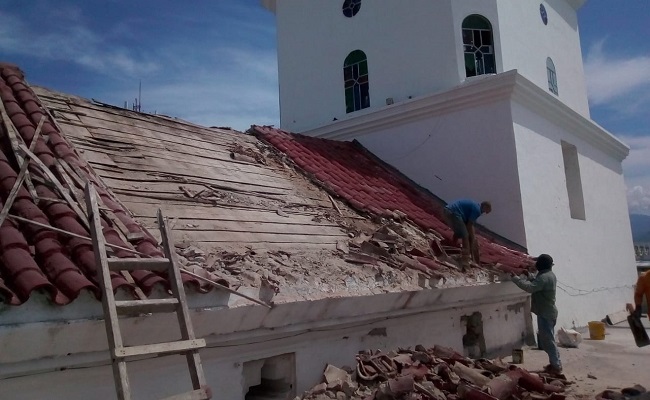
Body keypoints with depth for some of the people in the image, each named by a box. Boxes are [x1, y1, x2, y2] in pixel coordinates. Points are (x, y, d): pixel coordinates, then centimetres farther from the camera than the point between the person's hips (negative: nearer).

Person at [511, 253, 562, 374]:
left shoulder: (544, 277, -22)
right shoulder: (549, 275, 11)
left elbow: (529, 287, -34)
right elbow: (536, 284, 25)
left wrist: (515, 277, -29)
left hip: (545, 313, -10)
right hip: (548, 312, 10)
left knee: (548, 340, -3)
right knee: (548, 340, 18)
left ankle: (556, 366, 4)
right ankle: (555, 363, 26)